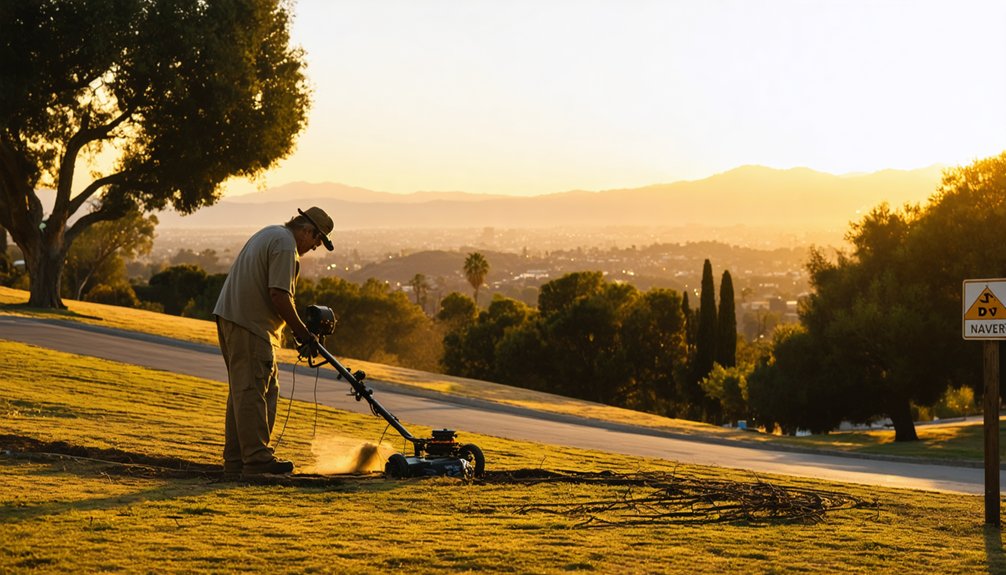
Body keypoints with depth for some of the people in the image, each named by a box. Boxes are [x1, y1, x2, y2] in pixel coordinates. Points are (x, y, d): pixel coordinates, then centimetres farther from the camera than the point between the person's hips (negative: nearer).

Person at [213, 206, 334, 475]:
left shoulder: (270, 233, 20)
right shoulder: (285, 245, -14)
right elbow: (279, 295, -21)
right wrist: (302, 331, -11)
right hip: (249, 325, -11)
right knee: (252, 391, -9)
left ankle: (236, 458, 16)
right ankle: (257, 458, -9)